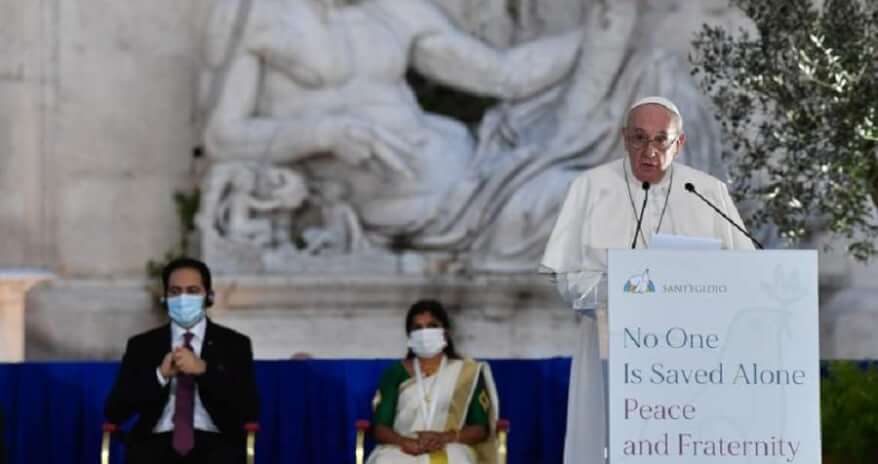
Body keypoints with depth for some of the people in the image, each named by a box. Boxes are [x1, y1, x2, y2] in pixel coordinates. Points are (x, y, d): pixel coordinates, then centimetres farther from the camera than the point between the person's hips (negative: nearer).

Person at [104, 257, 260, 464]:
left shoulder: (233, 344, 13)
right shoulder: (141, 345, 16)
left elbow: (250, 409, 0)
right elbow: (115, 410, 6)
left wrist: (203, 370, -11)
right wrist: (160, 375, -8)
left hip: (214, 443, -1)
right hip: (158, 442, 1)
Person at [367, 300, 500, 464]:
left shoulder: (468, 373, 12)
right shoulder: (395, 373, 15)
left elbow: (481, 429, 6)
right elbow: (380, 428, 8)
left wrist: (445, 437, -13)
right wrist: (404, 442, -15)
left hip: (451, 450, -1)